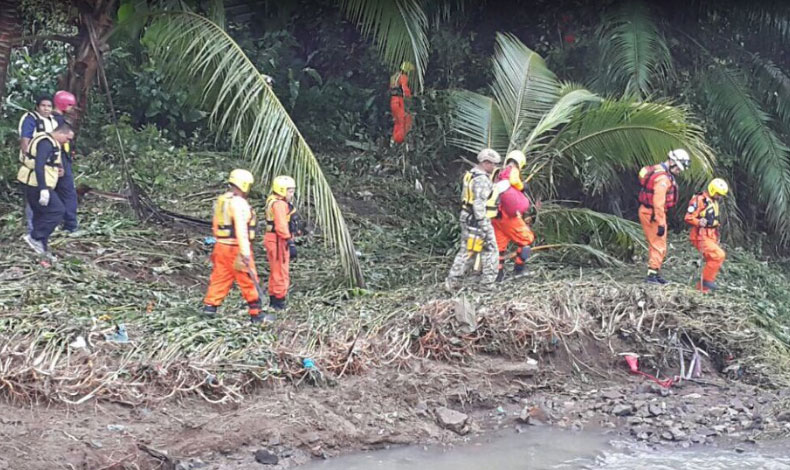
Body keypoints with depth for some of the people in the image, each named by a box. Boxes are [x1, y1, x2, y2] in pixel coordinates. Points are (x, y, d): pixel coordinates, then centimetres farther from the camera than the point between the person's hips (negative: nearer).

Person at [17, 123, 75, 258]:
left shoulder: (49, 142, 17)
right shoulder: (46, 143, -16)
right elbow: (39, 166, -25)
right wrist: (43, 189, -28)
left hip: (34, 186, 11)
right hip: (37, 185, -11)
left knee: (41, 215, 13)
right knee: (57, 211, -10)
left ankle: (41, 248, 16)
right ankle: (34, 237, -7)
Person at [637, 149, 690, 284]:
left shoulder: (658, 170, 10)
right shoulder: (662, 178, -23)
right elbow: (658, 203, -27)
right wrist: (661, 224, -25)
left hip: (647, 211, 10)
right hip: (653, 213, -10)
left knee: (656, 245, 17)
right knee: (658, 245, -5)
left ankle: (655, 273, 24)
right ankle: (652, 274, -3)